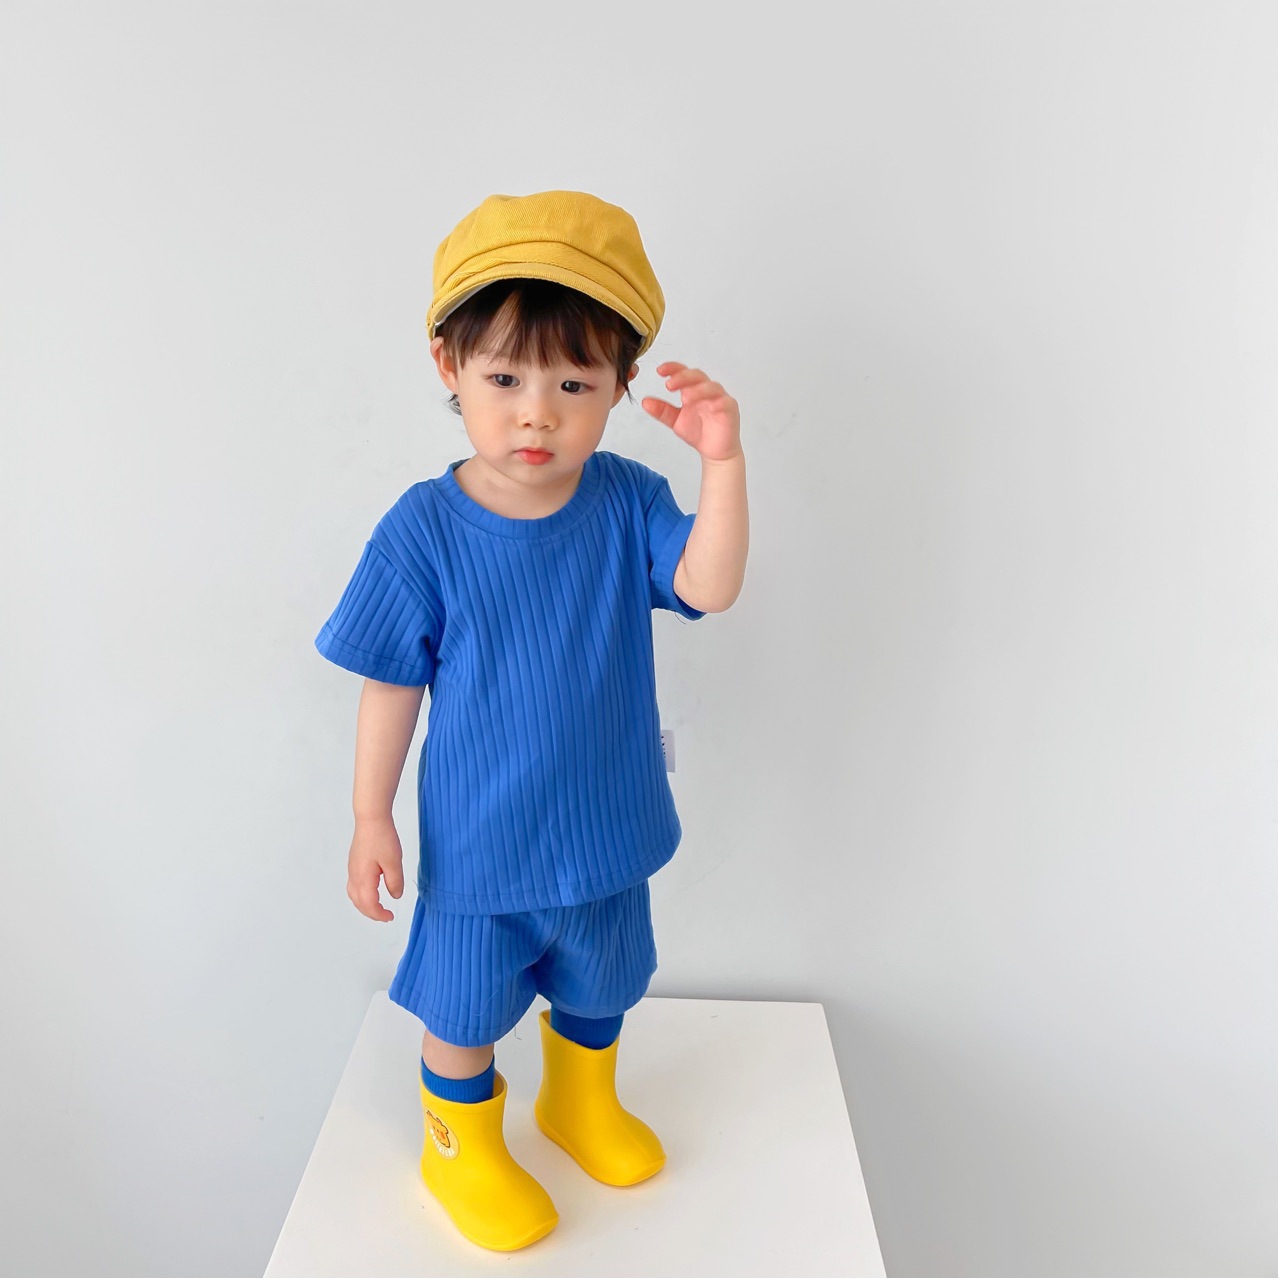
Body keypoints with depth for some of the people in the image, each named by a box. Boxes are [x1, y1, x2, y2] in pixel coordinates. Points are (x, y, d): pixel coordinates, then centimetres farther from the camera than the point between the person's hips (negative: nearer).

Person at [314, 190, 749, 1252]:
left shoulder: (626, 499, -12)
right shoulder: (424, 532, -19)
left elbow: (708, 589, -24)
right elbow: (393, 686, -11)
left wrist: (724, 462, -34)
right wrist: (373, 819, -6)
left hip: (605, 827, 3)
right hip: (479, 842, -3)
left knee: (599, 986, 27)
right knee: (466, 1006, 20)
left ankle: (584, 1102, 60)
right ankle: (462, 1145, 52)